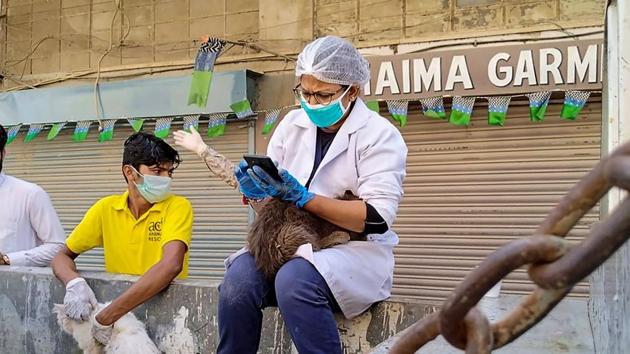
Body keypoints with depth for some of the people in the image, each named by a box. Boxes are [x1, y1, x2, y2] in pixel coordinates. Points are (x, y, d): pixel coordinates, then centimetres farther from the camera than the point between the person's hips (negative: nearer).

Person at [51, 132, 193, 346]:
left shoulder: (178, 207, -9)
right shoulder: (106, 208, 1)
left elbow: (171, 265, -24)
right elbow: (63, 256, 7)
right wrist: (74, 283, -17)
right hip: (118, 312, 3)